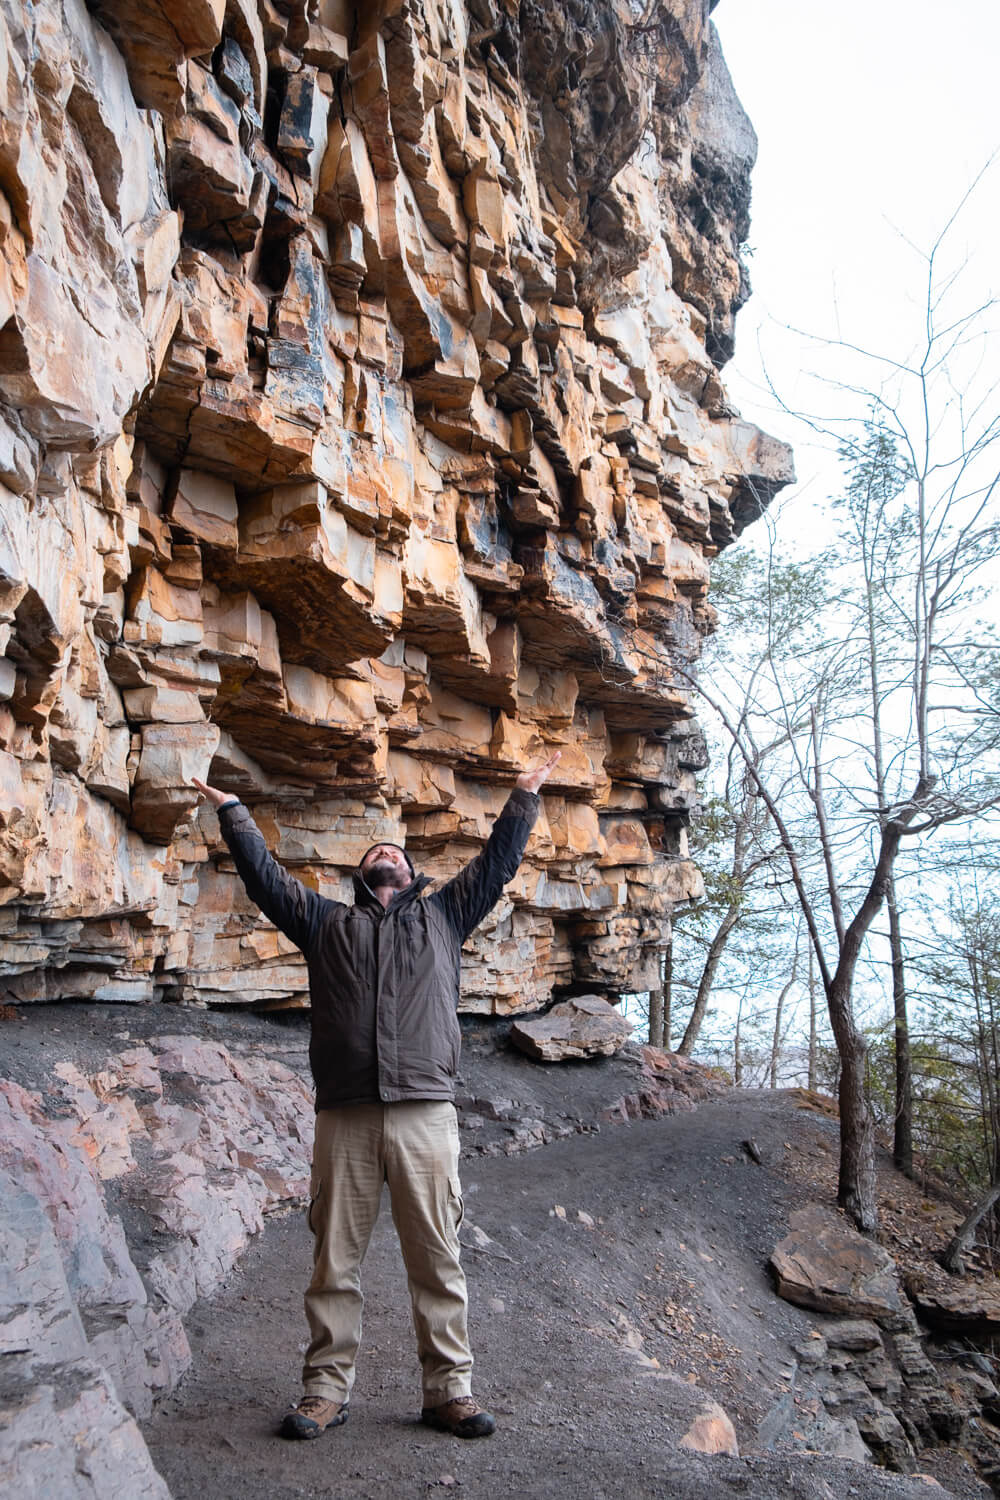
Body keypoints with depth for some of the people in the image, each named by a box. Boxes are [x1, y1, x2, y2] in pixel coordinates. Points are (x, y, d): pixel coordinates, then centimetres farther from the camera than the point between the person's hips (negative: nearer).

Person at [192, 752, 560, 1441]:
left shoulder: (443, 914, 20)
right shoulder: (327, 921, 20)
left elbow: (497, 862, 19)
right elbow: (264, 874, 18)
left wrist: (524, 798, 20)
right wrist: (233, 811, 20)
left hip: (426, 1113, 0)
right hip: (344, 1117, 1)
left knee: (438, 1258, 2)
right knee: (335, 1258, 5)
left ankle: (450, 1389, 12)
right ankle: (327, 1389, 17)